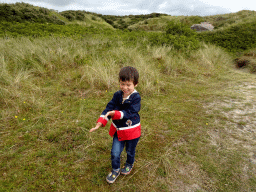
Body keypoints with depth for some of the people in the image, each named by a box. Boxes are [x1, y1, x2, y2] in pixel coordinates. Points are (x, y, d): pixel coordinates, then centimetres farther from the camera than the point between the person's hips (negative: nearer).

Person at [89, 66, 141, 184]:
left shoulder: (136, 97, -21)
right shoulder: (117, 95, -8)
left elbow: (129, 113, -28)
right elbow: (109, 108, -10)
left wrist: (115, 113, -41)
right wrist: (100, 122, -21)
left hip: (132, 131, -3)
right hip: (118, 130, 3)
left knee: (130, 151, 22)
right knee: (115, 153, 8)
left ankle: (129, 164, 55)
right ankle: (115, 170, 38)